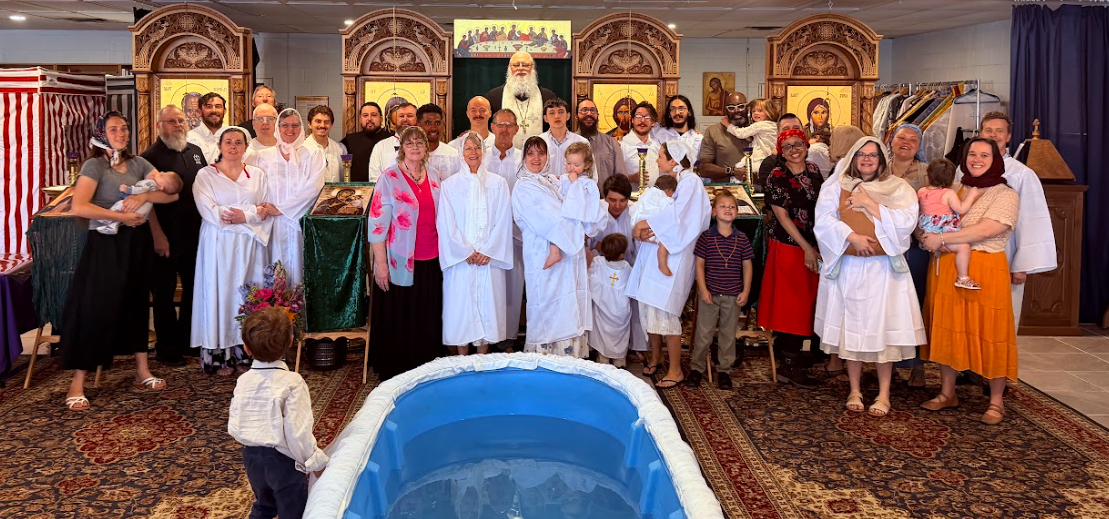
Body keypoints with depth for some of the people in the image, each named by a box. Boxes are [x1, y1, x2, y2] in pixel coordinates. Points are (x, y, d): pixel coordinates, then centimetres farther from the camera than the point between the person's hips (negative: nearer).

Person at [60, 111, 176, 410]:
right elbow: (78, 207, -23)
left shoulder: (138, 164, 7)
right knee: (96, 307, -4)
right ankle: (77, 383, 3)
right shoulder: (94, 166, -9)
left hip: (137, 243, 5)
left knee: (136, 304, 13)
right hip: (105, 243, -5)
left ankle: (142, 371, 24)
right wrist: (121, 216, -21)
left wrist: (143, 196, -17)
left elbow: (171, 193, 0)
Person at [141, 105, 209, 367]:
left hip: (195, 235, 6)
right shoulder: (152, 156, -8)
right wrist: (158, 236, -18)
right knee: (164, 293, 4)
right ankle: (167, 349, 13)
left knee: (194, 287, 14)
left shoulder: (195, 152, 10)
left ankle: (187, 341, 29)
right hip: (166, 238, -6)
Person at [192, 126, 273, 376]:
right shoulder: (206, 175, 4)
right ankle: (219, 356, 1)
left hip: (250, 246, 2)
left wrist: (245, 216, -14)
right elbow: (210, 212, -9)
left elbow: (267, 211, 4)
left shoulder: (258, 175, 12)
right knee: (220, 294, -3)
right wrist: (253, 213, -11)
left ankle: (246, 352, 7)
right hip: (218, 245, -2)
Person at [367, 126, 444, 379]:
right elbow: (377, 223, -9)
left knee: (429, 320, 11)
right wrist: (380, 263, -13)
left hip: (431, 261, 5)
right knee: (398, 322, 5)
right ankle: (394, 374, 20)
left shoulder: (434, 177, 8)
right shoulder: (389, 178, -7)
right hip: (400, 263, -4)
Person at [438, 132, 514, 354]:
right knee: (461, 305, 0)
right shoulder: (450, 184, 4)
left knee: (487, 305, 2)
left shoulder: (498, 184, 7)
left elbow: (503, 221, 1)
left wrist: (487, 251, -9)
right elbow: (447, 224, -1)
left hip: (490, 258, 1)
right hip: (460, 259, -1)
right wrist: (466, 252, -9)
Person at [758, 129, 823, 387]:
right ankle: (788, 365, 3)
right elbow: (783, 217, -11)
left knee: (807, 300, 11)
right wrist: (807, 248, -13)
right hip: (787, 246, -6)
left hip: (812, 245, 6)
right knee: (792, 301, -4)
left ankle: (794, 352, 25)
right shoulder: (776, 178, -9)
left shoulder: (813, 171, 9)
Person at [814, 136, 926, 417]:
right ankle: (855, 390, 15)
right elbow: (823, 219, -5)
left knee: (883, 328, -1)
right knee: (851, 328, 4)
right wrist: (852, 236, -17)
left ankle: (883, 394, 8)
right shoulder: (836, 187, 7)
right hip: (848, 268, 1)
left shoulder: (899, 188, 5)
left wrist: (870, 205, -11)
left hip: (884, 269, -1)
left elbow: (906, 222, -8)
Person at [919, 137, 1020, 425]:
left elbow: (987, 229, -15)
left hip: (984, 271, -5)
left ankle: (996, 401, 10)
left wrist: (941, 239, -16)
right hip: (945, 269, 5)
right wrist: (925, 237, -6)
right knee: (947, 329, 8)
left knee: (988, 333, -2)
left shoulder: (1005, 195, -1)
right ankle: (947, 393, 20)